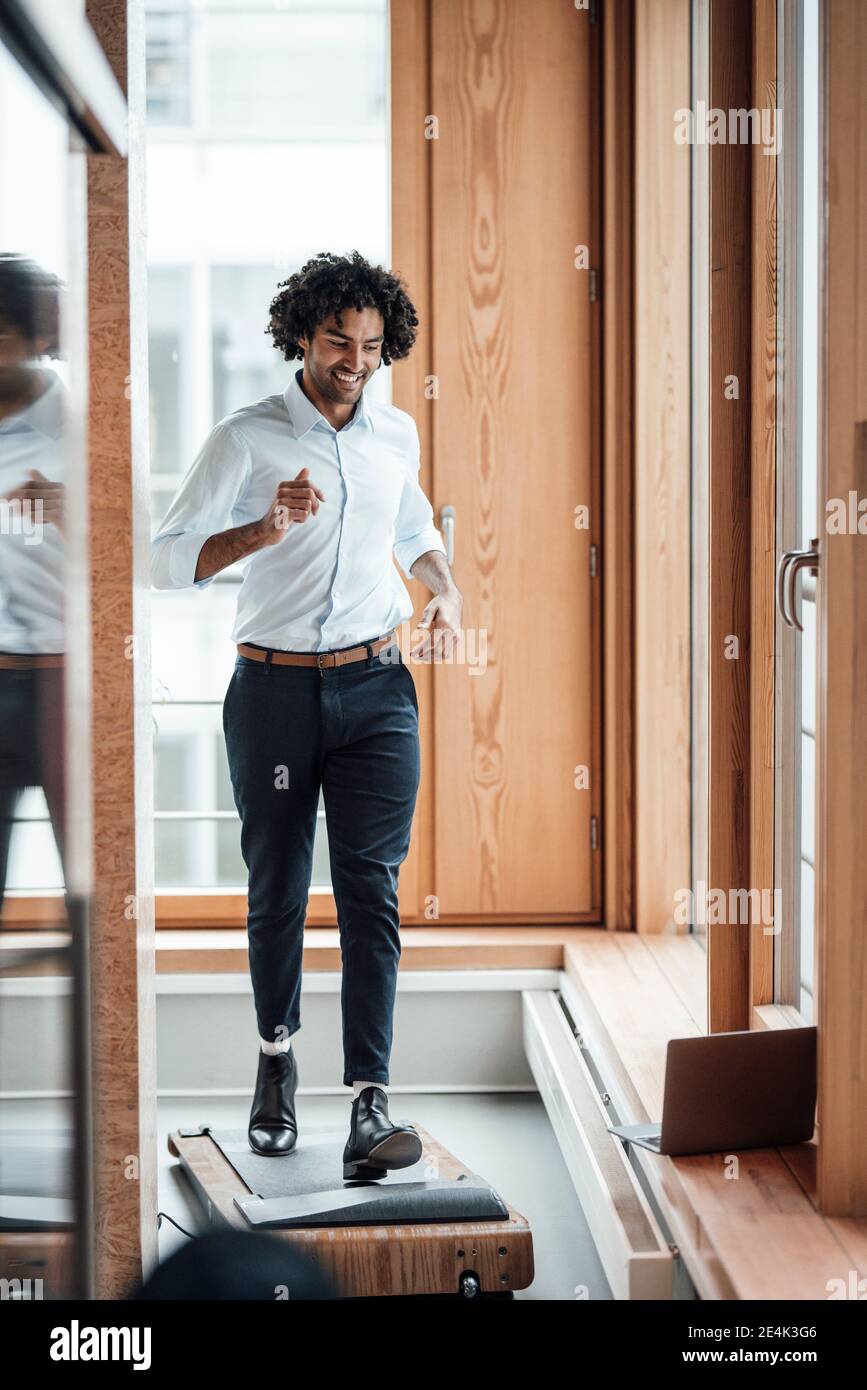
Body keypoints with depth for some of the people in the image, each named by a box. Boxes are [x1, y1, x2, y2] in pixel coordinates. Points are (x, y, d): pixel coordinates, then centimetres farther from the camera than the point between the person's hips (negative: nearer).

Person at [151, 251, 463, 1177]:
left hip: (375, 691, 2)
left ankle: (370, 1102, -11)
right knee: (275, 892, 8)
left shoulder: (396, 434, 9)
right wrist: (264, 530, -27)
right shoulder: (246, 439, -4)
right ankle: (276, 1058, 31)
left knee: (372, 891, -8)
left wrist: (445, 592, 10)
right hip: (274, 691, -2)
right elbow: (167, 560, -11)